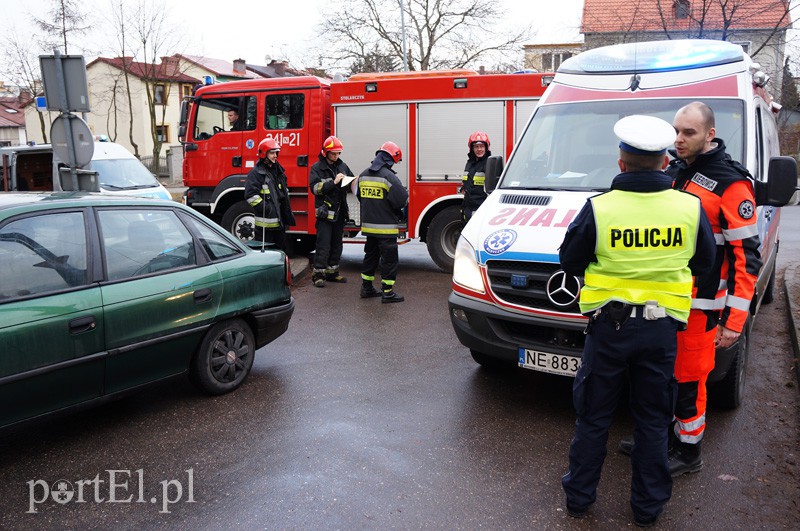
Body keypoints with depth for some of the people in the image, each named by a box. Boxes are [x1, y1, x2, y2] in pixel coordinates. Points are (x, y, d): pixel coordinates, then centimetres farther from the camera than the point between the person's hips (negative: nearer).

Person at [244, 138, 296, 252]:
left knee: (281, 248, 16)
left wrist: (287, 211, 19)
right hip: (266, 223, -8)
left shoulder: (278, 170, 15)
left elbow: (284, 190, 28)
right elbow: (251, 195, -19)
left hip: (280, 220, 8)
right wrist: (265, 208, -23)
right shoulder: (256, 172, -11)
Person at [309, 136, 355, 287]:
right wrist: (333, 182, -23)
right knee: (323, 244, -6)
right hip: (325, 212, -6)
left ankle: (332, 272, 22)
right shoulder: (317, 168, -5)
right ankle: (318, 273, 1)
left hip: (340, 212, 6)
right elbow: (315, 188, -15)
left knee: (337, 244, 12)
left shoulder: (342, 166, 11)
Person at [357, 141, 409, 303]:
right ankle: (388, 292, 4)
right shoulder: (389, 176, -17)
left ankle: (366, 288, 25)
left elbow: (360, 196, 17)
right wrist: (406, 193, 2)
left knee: (371, 255, 19)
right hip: (386, 227, -7)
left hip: (368, 224, 7)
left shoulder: (364, 175, 7)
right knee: (389, 259, 1)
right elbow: (402, 200, -19)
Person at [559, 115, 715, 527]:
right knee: (653, 419, 16)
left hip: (608, 326, -1)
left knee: (593, 416, 13)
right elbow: (705, 261, 10)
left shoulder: (599, 208, -14)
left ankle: (578, 497, 27)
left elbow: (570, 262, -1)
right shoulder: (690, 208, -6)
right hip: (661, 328, 2)